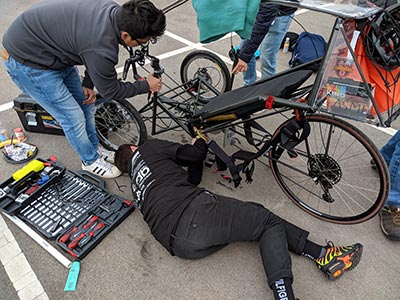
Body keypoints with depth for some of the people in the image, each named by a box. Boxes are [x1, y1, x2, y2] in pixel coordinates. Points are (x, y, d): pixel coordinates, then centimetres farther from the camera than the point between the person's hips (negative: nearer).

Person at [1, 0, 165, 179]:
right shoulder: (101, 48, -37)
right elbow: (110, 91, -18)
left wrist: (88, 83, 1)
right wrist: (146, 86, -6)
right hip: (26, 61, -8)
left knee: (86, 104, 14)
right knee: (74, 117, -2)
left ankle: (95, 149, 35)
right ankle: (90, 161, 23)